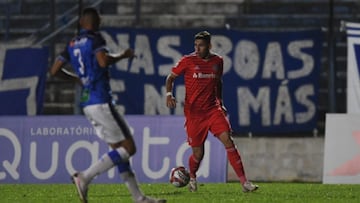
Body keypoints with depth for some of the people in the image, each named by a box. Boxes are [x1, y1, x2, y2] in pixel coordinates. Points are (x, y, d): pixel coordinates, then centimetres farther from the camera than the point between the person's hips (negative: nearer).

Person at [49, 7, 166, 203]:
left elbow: (54, 70, 14)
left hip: (87, 103, 9)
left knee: (118, 149, 11)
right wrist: (123, 55, -8)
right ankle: (85, 177, -14)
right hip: (100, 102, -9)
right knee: (128, 148, -6)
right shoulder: (95, 39, -8)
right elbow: (103, 61, -25)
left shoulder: (72, 44, 13)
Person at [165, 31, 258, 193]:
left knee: (228, 141, -15)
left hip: (213, 109, 2)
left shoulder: (217, 61, 5)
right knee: (198, 154, 1)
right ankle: (192, 178, 34)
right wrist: (169, 94, -13)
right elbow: (171, 77, 4)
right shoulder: (188, 61, -5)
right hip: (193, 112, -2)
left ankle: (244, 182, -15)